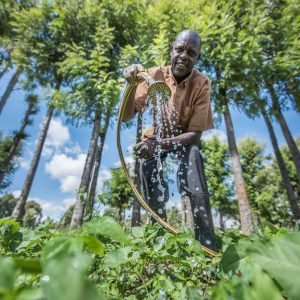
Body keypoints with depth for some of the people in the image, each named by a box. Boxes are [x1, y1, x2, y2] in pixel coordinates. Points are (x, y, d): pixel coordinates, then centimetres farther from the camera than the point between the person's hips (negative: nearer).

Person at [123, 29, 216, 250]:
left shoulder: (201, 83, -17)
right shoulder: (155, 74, -13)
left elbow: (195, 133, -23)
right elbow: (127, 116, -18)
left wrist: (160, 144, -38)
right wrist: (132, 85, -36)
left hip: (185, 140, -1)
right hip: (156, 138, 2)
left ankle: (208, 248, -26)